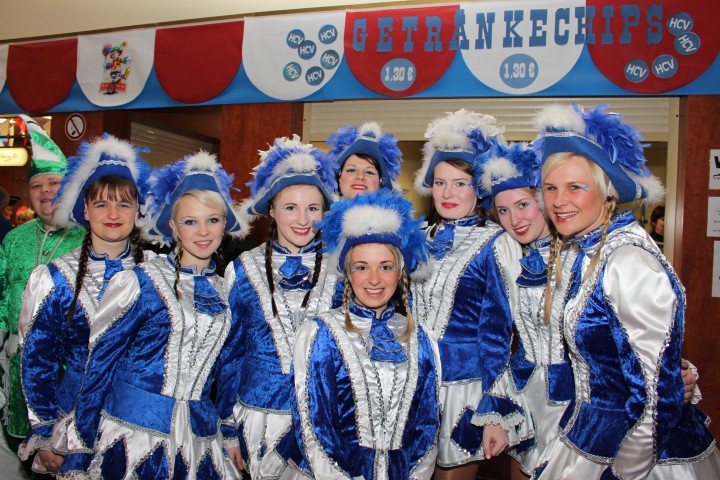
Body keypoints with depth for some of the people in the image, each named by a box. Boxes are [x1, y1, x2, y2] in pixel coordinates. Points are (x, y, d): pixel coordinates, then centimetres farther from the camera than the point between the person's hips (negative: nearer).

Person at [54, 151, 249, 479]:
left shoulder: (226, 292, 6)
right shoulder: (140, 283, -8)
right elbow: (100, 360, -5)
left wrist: (230, 436, 14)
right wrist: (79, 451, -5)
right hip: (132, 437, -4)